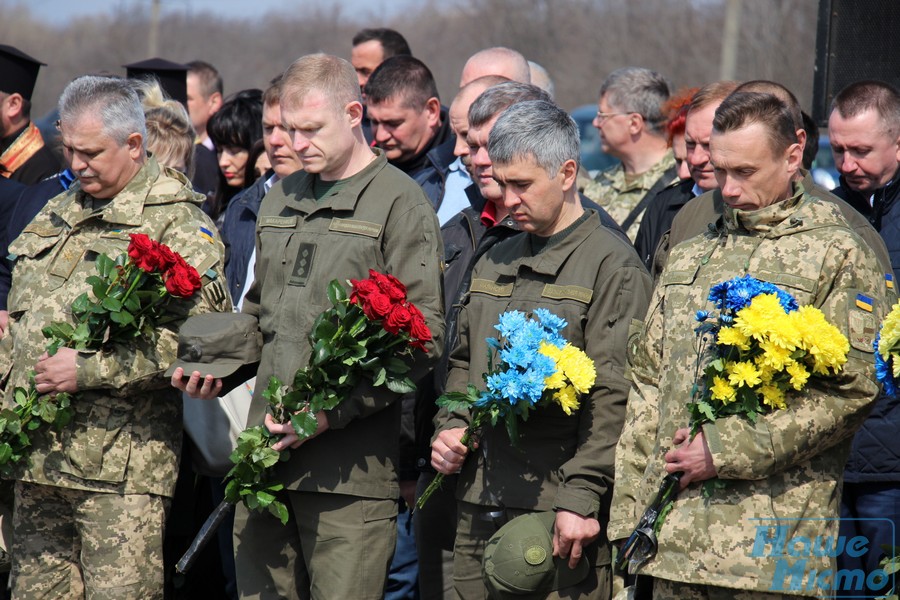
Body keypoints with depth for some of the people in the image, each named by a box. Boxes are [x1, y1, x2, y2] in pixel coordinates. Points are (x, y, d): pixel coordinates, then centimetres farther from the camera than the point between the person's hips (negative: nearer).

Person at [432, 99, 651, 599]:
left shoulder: (613, 266, -6)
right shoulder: (496, 262, 18)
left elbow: (612, 397, -12)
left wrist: (581, 499, -17)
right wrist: (451, 428, 8)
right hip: (479, 506, 7)